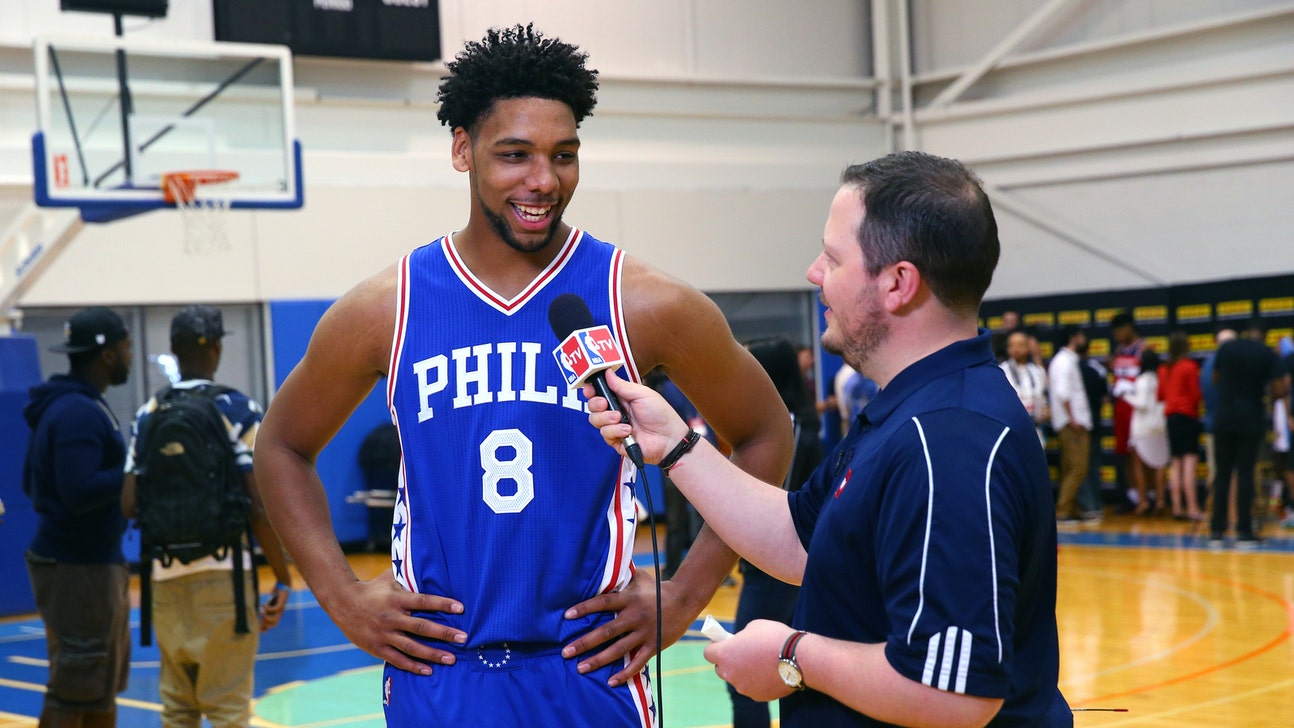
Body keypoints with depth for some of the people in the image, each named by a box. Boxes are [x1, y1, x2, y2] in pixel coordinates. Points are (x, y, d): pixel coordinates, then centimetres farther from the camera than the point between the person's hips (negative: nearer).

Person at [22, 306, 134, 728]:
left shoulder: (58, 407, 13)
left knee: (103, 689, 17)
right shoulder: (79, 413, -19)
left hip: (96, 562, 10)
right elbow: (80, 491, -29)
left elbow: (32, 483, 19)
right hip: (79, 569, -10)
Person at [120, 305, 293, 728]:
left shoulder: (149, 414, 5)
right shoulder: (237, 410, -7)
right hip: (223, 572, -4)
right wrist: (283, 580, -5)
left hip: (166, 576, 4)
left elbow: (129, 506, 0)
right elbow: (261, 508, -12)